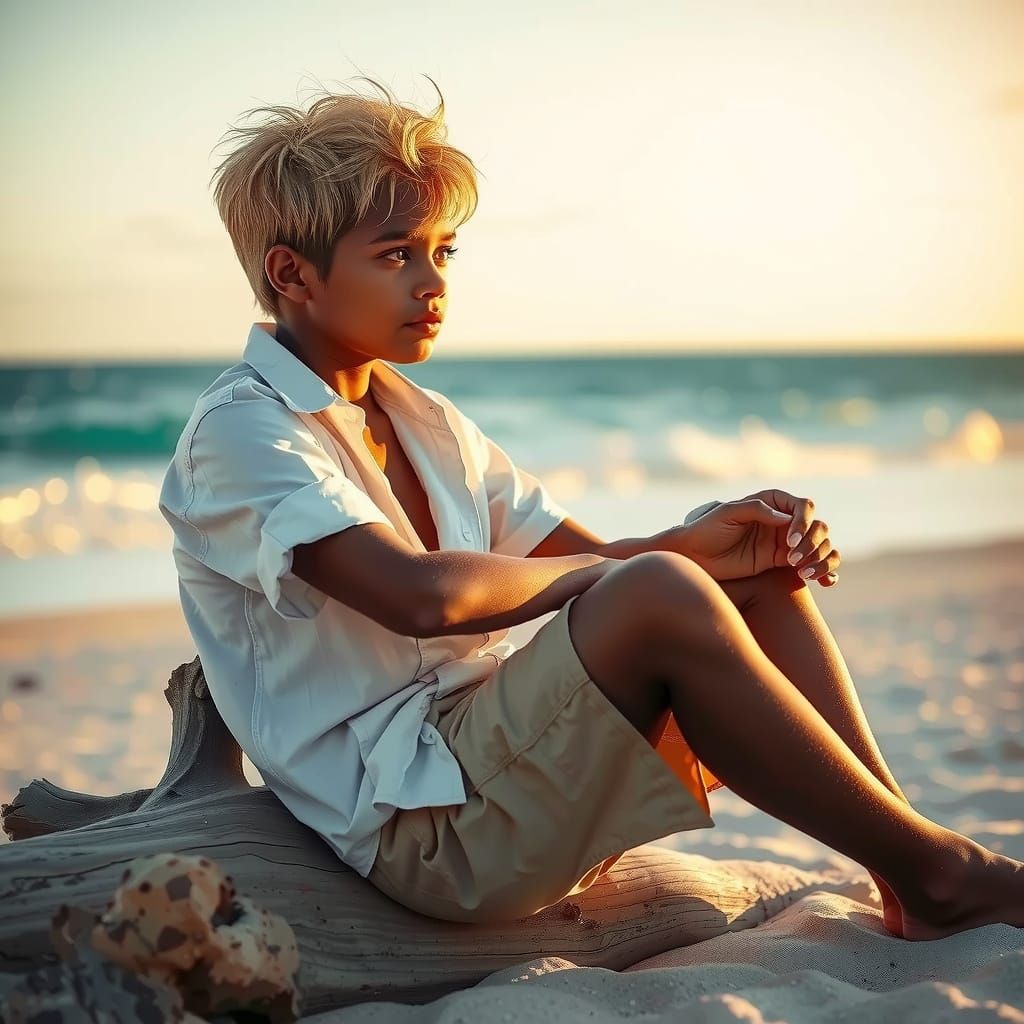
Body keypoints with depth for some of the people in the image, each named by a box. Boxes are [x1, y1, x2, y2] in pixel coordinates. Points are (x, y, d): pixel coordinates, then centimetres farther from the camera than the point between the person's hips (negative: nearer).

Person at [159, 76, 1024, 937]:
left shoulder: (428, 423, 18)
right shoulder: (239, 432, -10)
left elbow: (586, 560, 14)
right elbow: (423, 594, -26)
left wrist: (696, 542, -9)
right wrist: (652, 562, -11)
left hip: (498, 762, 9)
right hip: (419, 828, -8)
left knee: (760, 579, -1)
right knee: (657, 595, -28)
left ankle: (908, 890, -7)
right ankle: (939, 874, -14)